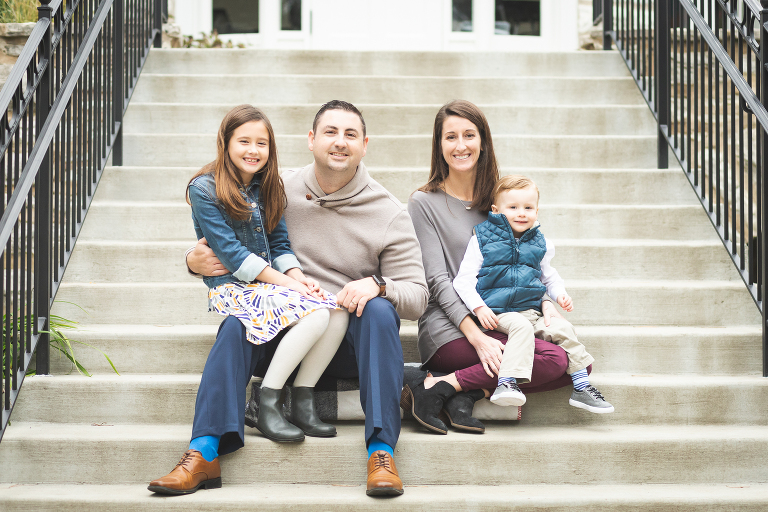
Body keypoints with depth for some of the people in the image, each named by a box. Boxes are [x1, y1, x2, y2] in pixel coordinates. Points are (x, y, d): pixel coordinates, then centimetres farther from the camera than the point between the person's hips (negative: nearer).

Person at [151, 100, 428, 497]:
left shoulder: (389, 213, 2)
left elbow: (417, 296, -2)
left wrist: (377, 284, -24)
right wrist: (195, 260, -8)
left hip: (351, 344, -1)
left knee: (379, 311, -32)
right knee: (237, 322, -27)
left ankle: (381, 450, -34)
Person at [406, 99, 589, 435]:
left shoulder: (496, 199, 17)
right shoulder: (424, 202, 0)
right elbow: (438, 279, -8)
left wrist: (545, 303, -5)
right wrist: (476, 337, -21)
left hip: (499, 326, 6)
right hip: (449, 330, -6)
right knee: (553, 359, -26)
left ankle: (465, 392, -18)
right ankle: (434, 390, -20)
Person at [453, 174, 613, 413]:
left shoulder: (539, 244, 15)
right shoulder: (482, 240, 1)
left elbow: (549, 277, 29)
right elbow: (464, 280, -3)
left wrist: (560, 294, 8)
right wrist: (479, 307, -16)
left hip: (530, 310, 5)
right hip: (495, 313, -5)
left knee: (563, 328, -14)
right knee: (521, 327, -34)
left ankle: (582, 387, -3)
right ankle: (506, 384, -46)